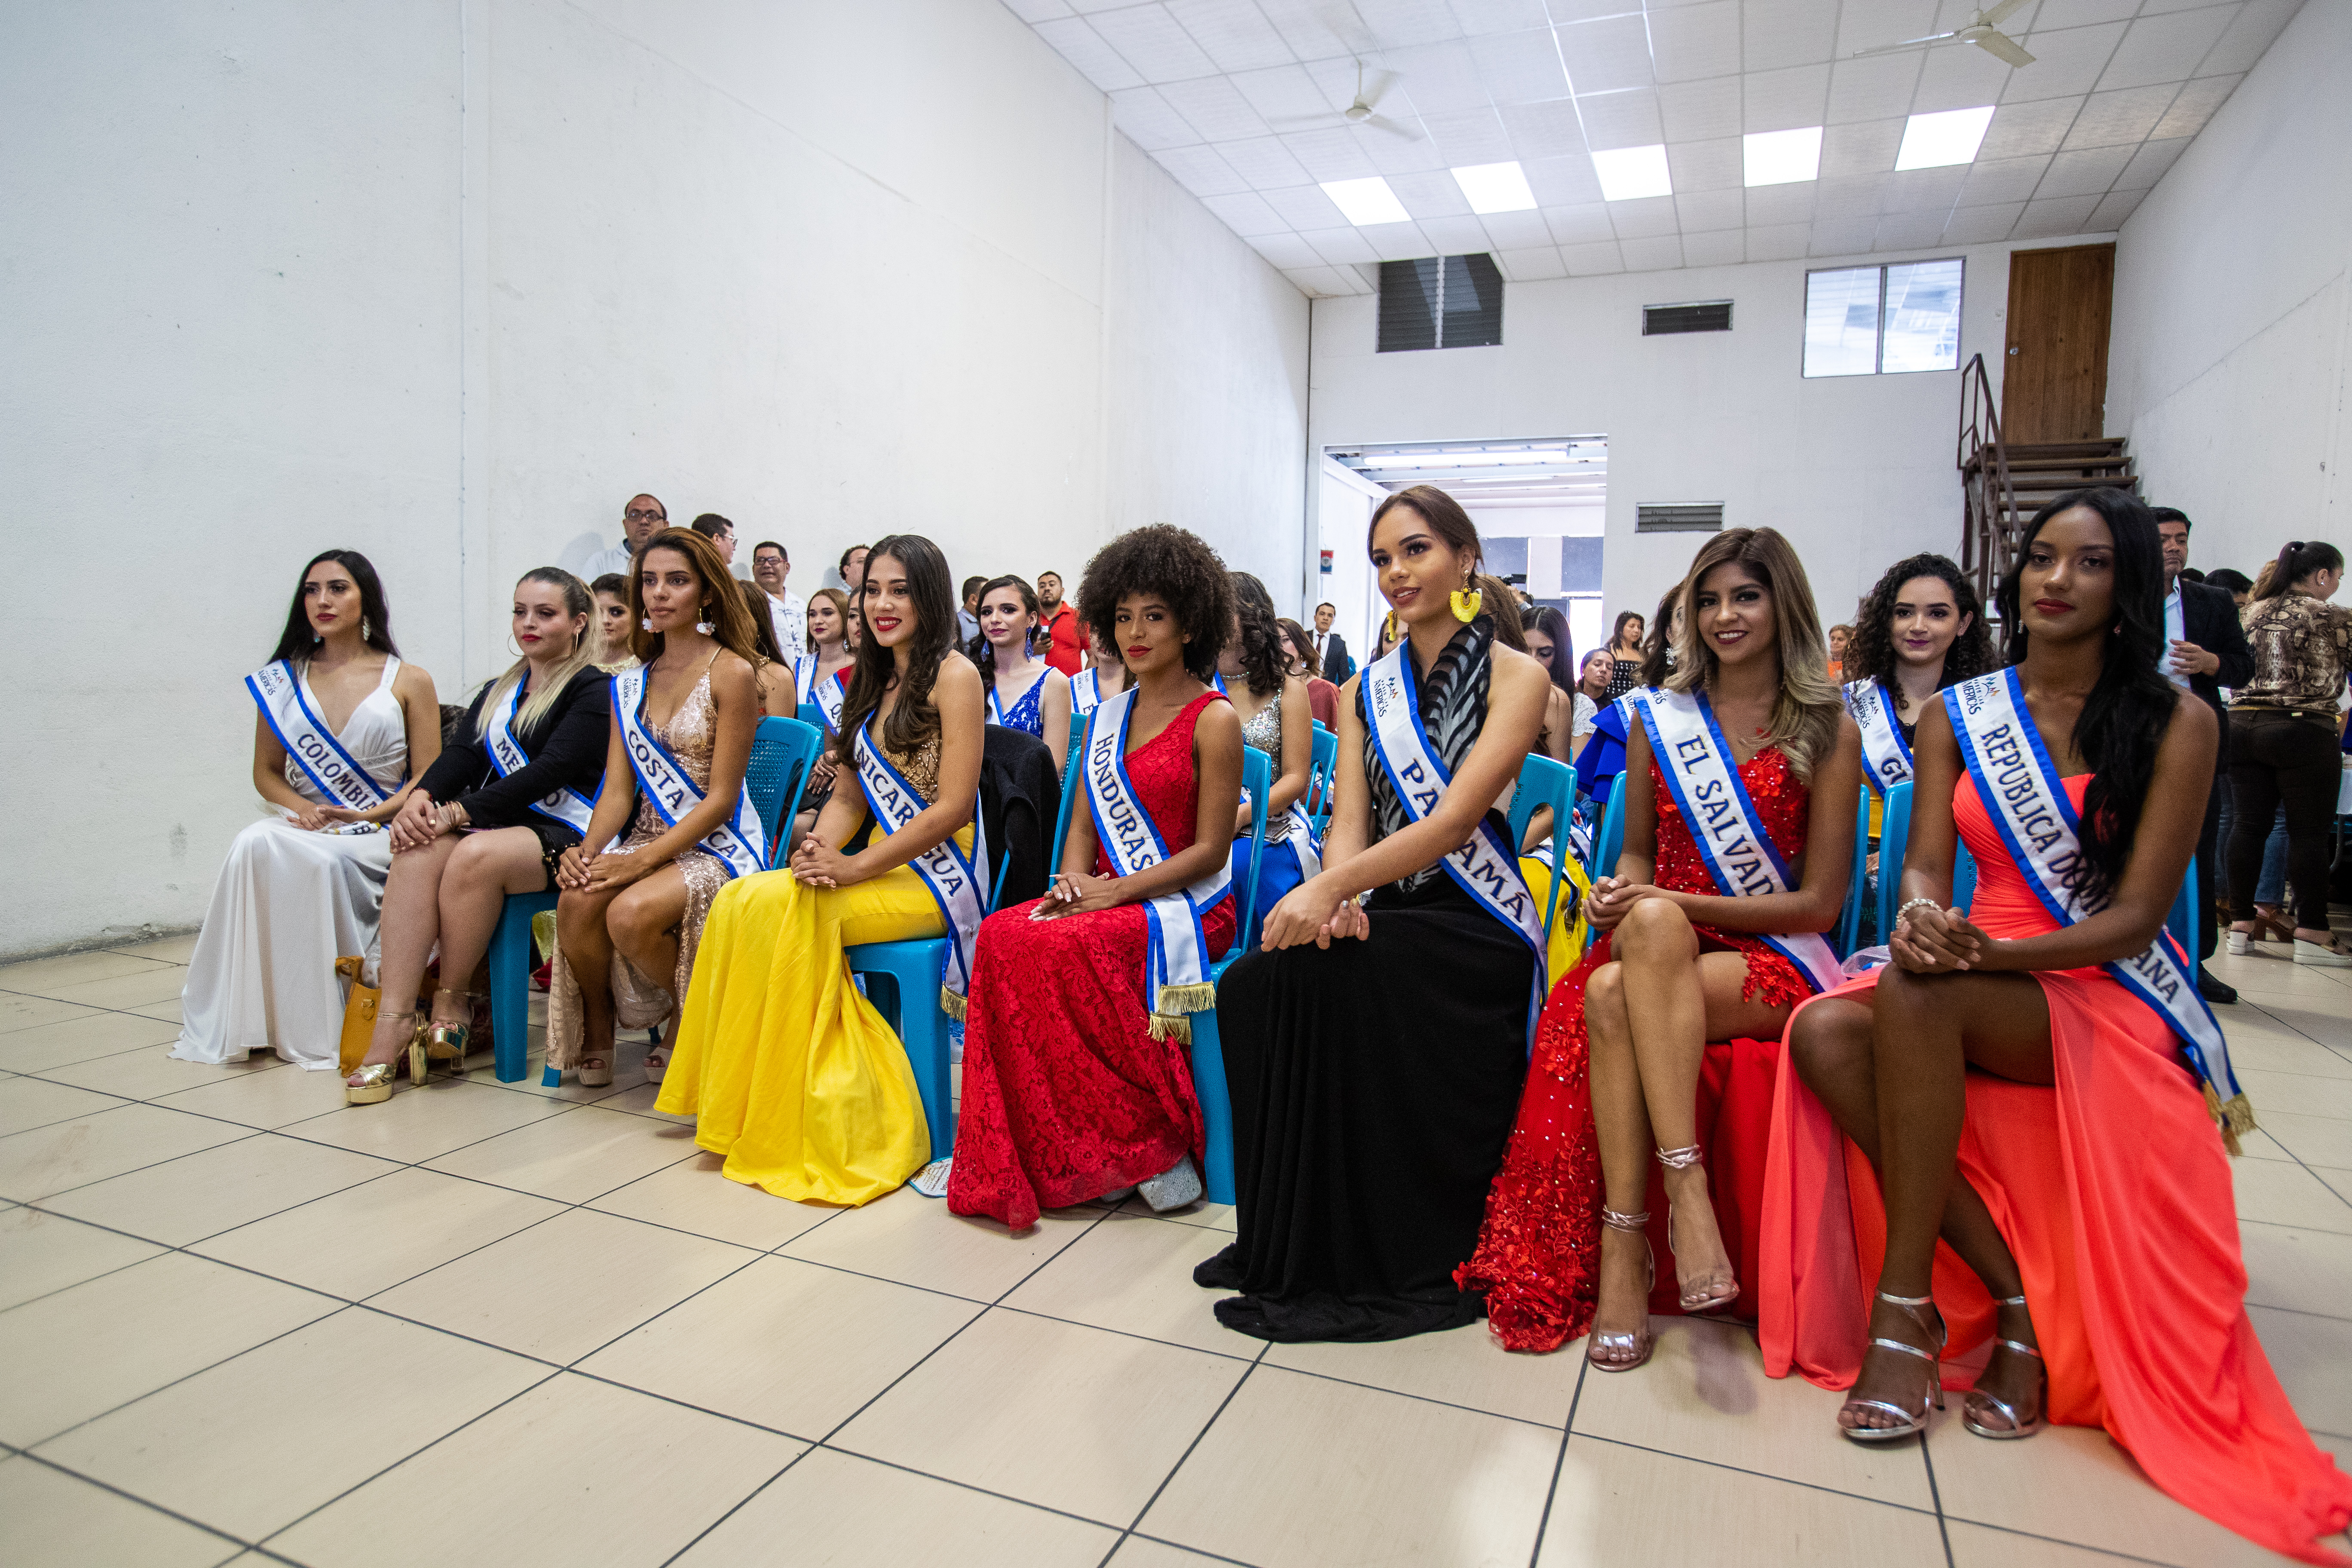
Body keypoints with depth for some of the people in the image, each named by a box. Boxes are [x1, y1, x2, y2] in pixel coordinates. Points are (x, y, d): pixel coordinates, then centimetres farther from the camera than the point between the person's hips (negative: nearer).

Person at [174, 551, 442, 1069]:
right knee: (256, 845, -31)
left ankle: (313, 1030, -21)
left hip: (380, 834, -3)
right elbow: (266, 772, 16)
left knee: (314, 861, -34)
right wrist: (303, 808, -6)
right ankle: (241, 1021, -22)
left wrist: (371, 814, -15)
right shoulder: (282, 681, 14)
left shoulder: (409, 682, 6)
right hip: (304, 828, 3)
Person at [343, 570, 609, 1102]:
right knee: (418, 852, -25)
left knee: (475, 854, -34)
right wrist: (423, 796, -13)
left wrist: (458, 811, -18)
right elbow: (462, 755, 10)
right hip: (492, 824, 6)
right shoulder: (497, 693, 24)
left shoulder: (593, 690, 1)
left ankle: (453, 1003, -14)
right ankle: (393, 1023, -30)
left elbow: (550, 770, -13)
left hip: (560, 834, -6)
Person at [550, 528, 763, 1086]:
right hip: (647, 842, 5)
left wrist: (642, 860, -20)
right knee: (577, 899, -26)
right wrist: (587, 848, -14)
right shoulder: (632, 682, 13)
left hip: (717, 846, -5)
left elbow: (720, 799, -11)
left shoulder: (732, 673, -7)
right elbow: (618, 789, 7)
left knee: (632, 912, -32)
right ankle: (596, 1033, 2)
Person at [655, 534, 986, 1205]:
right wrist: (819, 848, -6)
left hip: (937, 877, -7)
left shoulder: (954, 675, -5)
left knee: (776, 907, -26)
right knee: (740, 899, -17)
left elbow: (953, 807, -13)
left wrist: (854, 866, -17)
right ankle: (755, 1105, -10)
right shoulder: (871, 683, 20)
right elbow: (850, 798, 16)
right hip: (882, 868, 7)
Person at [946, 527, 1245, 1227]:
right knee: (1001, 933, -23)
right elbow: (1084, 822, 16)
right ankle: (1021, 1162, -16)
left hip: (1187, 904, -6)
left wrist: (1115, 891, -17)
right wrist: (1073, 880, -5)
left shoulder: (1214, 718, -4)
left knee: (1057, 947, -32)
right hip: (1110, 899, 6)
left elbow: (1211, 849, -9)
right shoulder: (1110, 713, 16)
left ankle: (1152, 1150, -16)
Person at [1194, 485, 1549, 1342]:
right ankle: (1290, 1244, -9)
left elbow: (1454, 817, -16)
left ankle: (1402, 1268, -15)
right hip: (1388, 923, 5)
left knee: (1310, 978, -29)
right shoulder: (1364, 691, 15)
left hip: (1474, 927, -5)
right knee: (1257, 981, -24)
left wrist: (1330, 889, -27)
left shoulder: (1516, 676, -2)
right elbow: (1348, 820, 3)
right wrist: (1336, 898, -20)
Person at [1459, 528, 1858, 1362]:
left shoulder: (1827, 732, 2)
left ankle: (1625, 1239, -30)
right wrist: (1623, 892, -9)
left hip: (1774, 962, -2)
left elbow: (1819, 904, -3)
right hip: (1660, 948, 3)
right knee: (1604, 995, -34)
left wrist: (1669, 904, -14)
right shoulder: (1658, 715, 11)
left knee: (1615, 994, -33)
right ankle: (1684, 1187, -31)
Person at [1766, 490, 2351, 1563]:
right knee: (1825, 1032, -27)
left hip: (2113, 1004, -4)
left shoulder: (2175, 724, -1)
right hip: (1979, 988, 4)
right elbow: (1925, 864, 1)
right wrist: (1921, 921, -25)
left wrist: (1989, 952, -26)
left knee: (1917, 995, -34)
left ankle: (1906, 1308, -24)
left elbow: (2136, 915, -8)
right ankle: (2014, 1301, -16)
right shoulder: (1956, 715, 10)